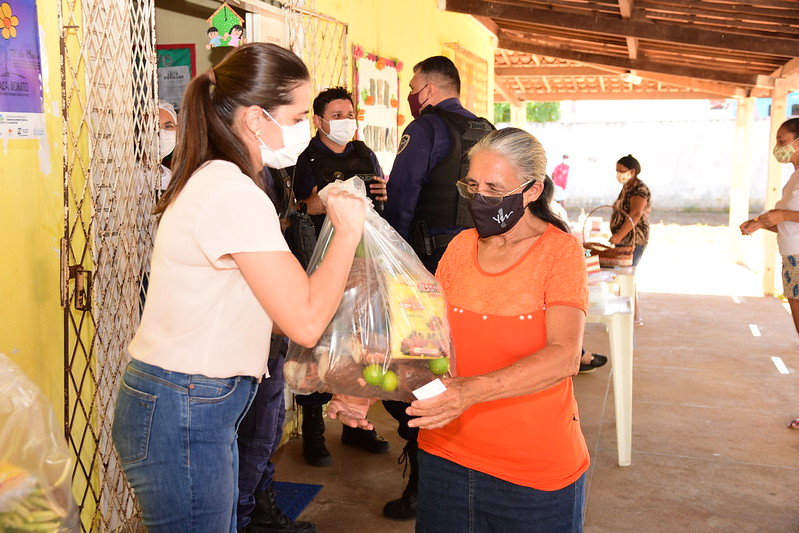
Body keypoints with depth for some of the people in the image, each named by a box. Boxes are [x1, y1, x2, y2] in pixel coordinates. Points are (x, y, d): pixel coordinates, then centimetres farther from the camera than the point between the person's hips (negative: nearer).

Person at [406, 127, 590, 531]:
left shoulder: (560, 249, -10)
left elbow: (564, 356, -24)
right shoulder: (460, 247, 4)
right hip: (447, 453, 4)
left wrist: (470, 391, -36)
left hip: (537, 469, -4)